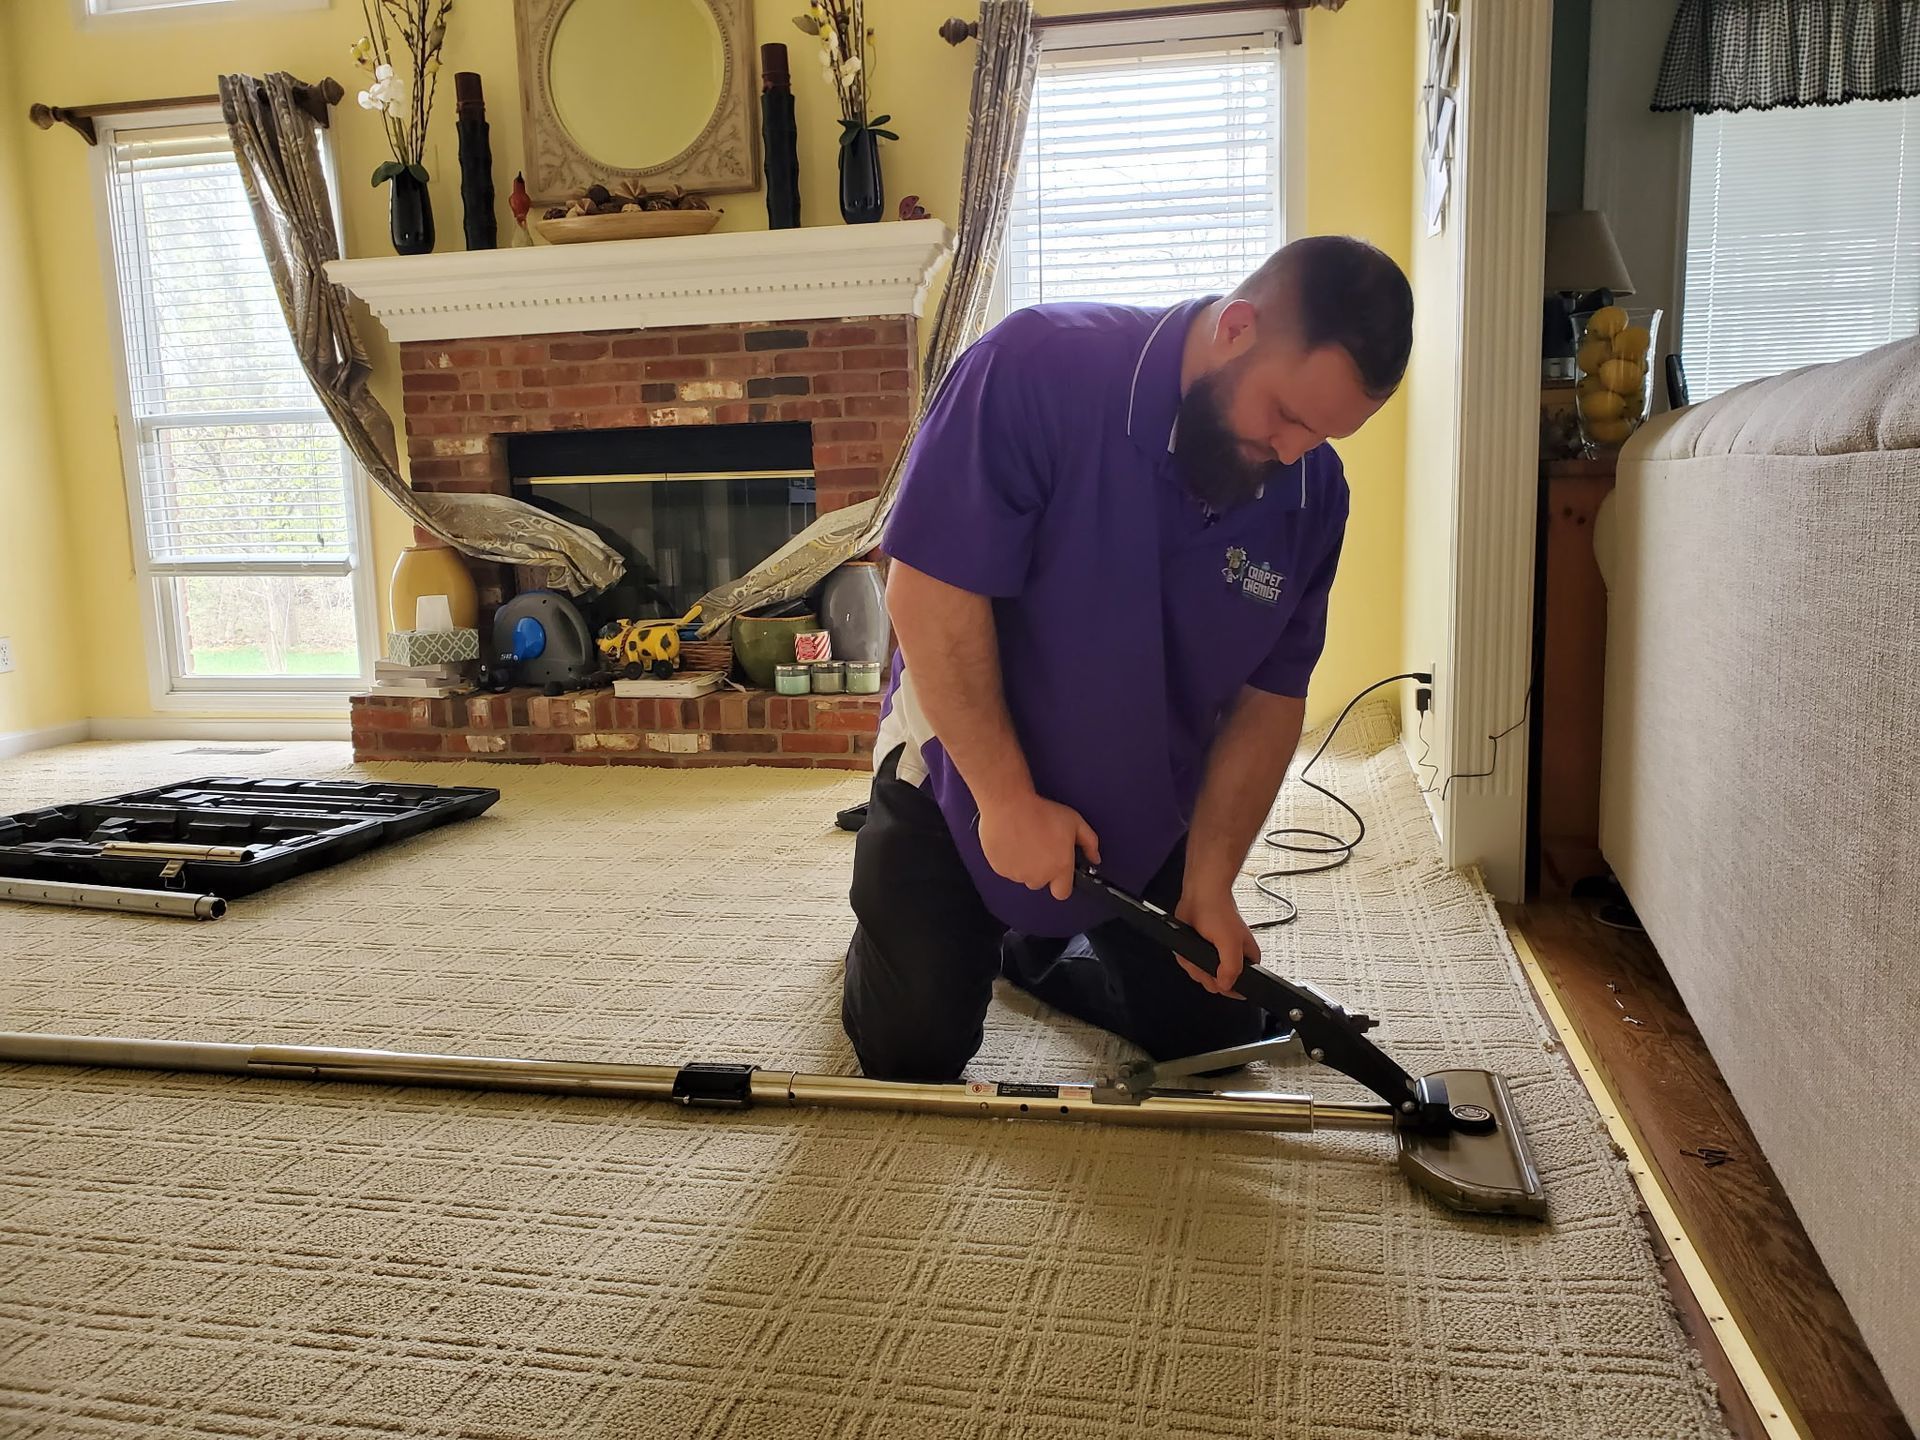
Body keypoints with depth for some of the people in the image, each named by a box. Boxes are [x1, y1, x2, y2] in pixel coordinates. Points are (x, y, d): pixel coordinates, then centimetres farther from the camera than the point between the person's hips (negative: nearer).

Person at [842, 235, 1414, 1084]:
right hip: (964, 773, -4)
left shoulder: (1312, 493, -10)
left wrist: (1209, 881, -12)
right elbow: (931, 592, -28)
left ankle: (1038, 947, 35)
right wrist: (1008, 798, -24)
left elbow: (1270, 697, -4)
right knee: (909, 1060, -1)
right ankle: (897, 921, 32)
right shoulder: (1038, 369, -27)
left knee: (1218, 1038, 10)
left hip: (1149, 817, 5)